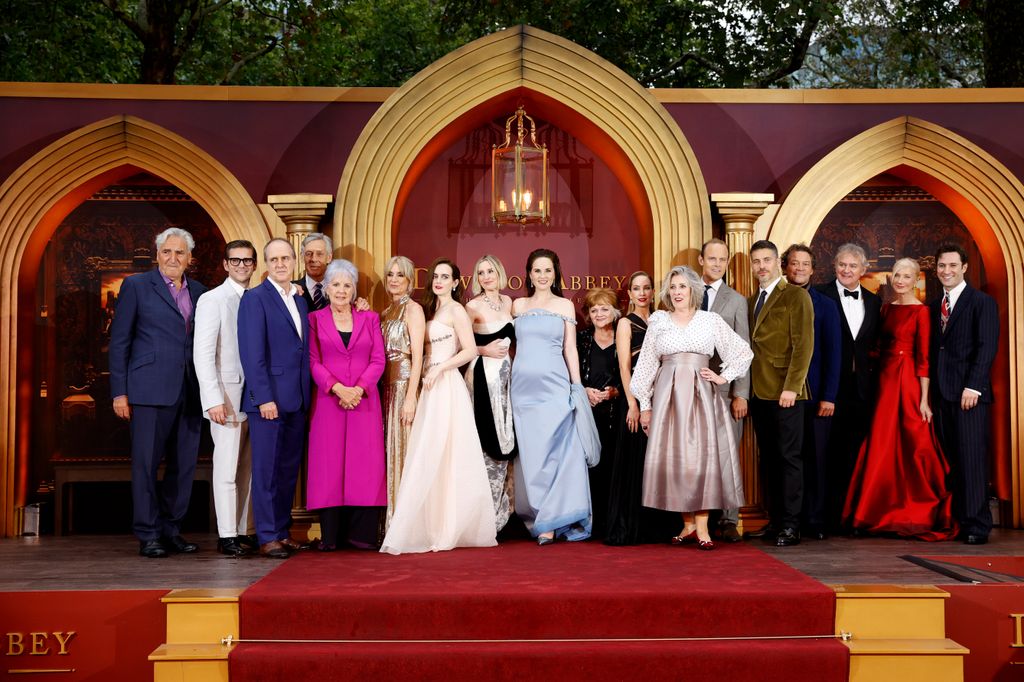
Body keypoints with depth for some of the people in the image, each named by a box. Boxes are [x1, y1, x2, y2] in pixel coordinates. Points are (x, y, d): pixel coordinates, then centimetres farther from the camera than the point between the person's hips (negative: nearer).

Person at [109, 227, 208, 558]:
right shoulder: (136, 285, 3)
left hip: (189, 392, 4)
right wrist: (119, 392, -6)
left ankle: (171, 531, 18)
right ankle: (148, 535, 9)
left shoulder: (198, 291, 14)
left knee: (184, 465, 7)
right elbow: (119, 341, 0)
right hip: (150, 391, -4)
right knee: (146, 463, 0)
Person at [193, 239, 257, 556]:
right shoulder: (212, 300, -2)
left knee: (249, 468, 7)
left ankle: (247, 532, 14)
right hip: (228, 397, -5)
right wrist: (214, 399, -16)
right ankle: (227, 536, 3)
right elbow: (203, 354, -9)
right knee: (227, 468, -3)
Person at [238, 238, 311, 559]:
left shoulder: (300, 300, 16)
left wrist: (306, 396, 9)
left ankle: (282, 531, 19)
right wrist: (264, 398, -17)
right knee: (266, 469, 0)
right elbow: (252, 353, -12)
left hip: (296, 401, 7)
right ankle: (267, 538, 6)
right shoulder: (255, 298, -5)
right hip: (268, 398, -7)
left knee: (289, 469, 11)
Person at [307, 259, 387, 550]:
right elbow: (313, 362, 0)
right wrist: (338, 388, -14)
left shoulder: (370, 318, 12)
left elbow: (378, 360, 4)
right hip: (328, 401, -1)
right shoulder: (315, 319, 8)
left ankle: (361, 532, 2)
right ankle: (331, 534, 1)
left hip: (364, 400, 1)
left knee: (365, 463, -3)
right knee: (329, 463, -3)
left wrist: (358, 389, -11)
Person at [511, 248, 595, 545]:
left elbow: (570, 348, 5)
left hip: (555, 384, -2)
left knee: (556, 450, -9)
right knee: (530, 452, 2)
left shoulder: (565, 305, 7)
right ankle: (542, 519, 10)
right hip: (524, 385, 2)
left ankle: (550, 521, -6)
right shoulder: (518, 305, 12)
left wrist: (577, 386, 0)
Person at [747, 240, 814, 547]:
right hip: (759, 392, 7)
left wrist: (791, 387, -17)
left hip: (785, 392, -7)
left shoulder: (796, 296, -3)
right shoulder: (751, 301, 18)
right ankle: (774, 521, 15)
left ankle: (790, 526, 0)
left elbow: (804, 344, -10)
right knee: (768, 458, 9)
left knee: (789, 457, -4)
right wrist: (745, 389, 8)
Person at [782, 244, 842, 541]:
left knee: (815, 458, 2)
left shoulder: (826, 305, 6)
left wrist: (828, 396, -7)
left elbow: (832, 353, 1)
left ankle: (814, 521, 8)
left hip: (814, 395, -1)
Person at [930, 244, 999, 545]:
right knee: (949, 460, 4)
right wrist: (930, 391, 8)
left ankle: (977, 525, -1)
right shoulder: (934, 306, 18)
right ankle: (954, 520, 9)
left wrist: (973, 387, -16)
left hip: (969, 393, -5)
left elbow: (987, 347, -8)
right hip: (941, 394, 5)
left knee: (972, 458, -6)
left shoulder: (982, 302, 0)